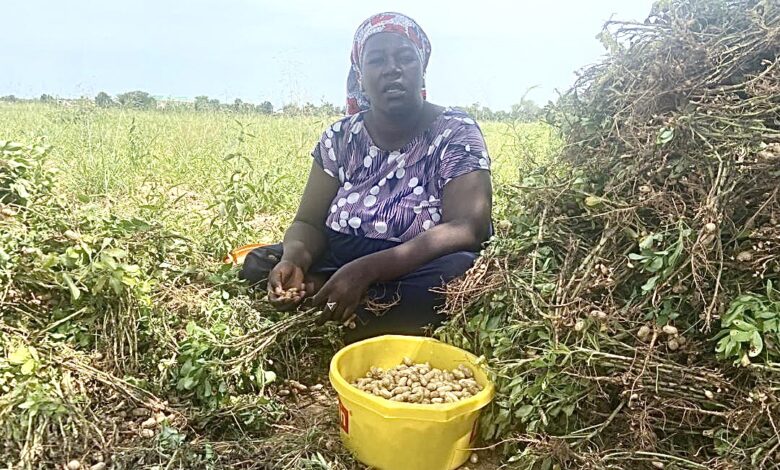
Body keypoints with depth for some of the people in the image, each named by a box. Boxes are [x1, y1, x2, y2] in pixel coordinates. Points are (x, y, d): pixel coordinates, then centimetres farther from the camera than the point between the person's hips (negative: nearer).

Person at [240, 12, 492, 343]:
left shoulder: (455, 133, -8)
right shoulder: (340, 137, 2)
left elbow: (467, 228, -21)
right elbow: (309, 222, 0)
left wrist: (366, 270, -32)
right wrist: (294, 260, -26)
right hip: (340, 266, 3)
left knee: (458, 274, -35)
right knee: (257, 265, -12)